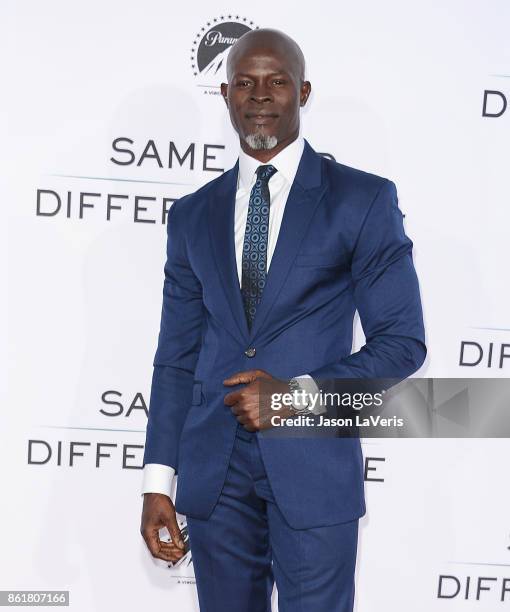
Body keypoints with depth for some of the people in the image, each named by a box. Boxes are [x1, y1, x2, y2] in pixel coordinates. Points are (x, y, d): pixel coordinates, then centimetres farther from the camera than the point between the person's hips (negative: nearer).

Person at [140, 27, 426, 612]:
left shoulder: (363, 198, -2)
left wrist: (298, 393, -16)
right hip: (214, 470, 3)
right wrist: (158, 482, 4)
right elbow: (177, 355, 9)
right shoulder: (193, 215, 9)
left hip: (314, 466, -3)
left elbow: (403, 341, -3)